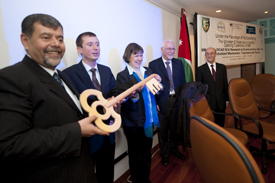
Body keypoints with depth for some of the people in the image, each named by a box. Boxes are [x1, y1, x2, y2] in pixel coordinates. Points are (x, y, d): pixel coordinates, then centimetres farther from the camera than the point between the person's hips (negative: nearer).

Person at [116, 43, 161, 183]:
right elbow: (125, 101, -17)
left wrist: (158, 83, -6)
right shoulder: (123, 76, -8)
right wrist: (136, 91, -35)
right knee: (136, 155, 9)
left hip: (149, 120, 5)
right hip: (133, 123, -5)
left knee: (147, 152, 19)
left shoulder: (148, 71, 8)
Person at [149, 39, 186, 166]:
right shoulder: (153, 64, -5)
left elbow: (183, 82, 8)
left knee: (175, 127, 18)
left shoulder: (179, 63, 7)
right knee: (163, 130, 11)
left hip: (177, 100, 4)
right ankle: (164, 153, 32)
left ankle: (174, 148, 42)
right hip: (162, 102, -3)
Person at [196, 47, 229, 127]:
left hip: (221, 103, 3)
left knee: (220, 125, 11)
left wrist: (227, 99, 6)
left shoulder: (222, 67, 9)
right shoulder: (200, 69, 0)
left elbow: (225, 84, 10)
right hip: (207, 102, -2)